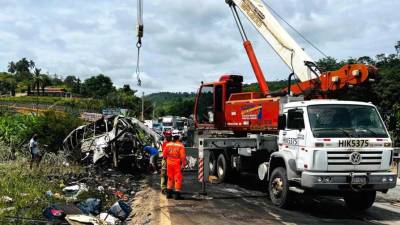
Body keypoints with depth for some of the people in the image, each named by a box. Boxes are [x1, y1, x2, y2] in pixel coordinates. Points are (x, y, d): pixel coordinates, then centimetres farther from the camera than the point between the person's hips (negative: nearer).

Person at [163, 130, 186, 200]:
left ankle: (169, 193, 21)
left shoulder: (168, 145, 0)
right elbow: (183, 156, -16)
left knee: (170, 178, 17)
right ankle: (177, 194, 4)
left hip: (169, 164, 5)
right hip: (177, 164, -4)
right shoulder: (180, 145, -13)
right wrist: (183, 164, -8)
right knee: (178, 178, 3)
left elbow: (164, 154, 6)